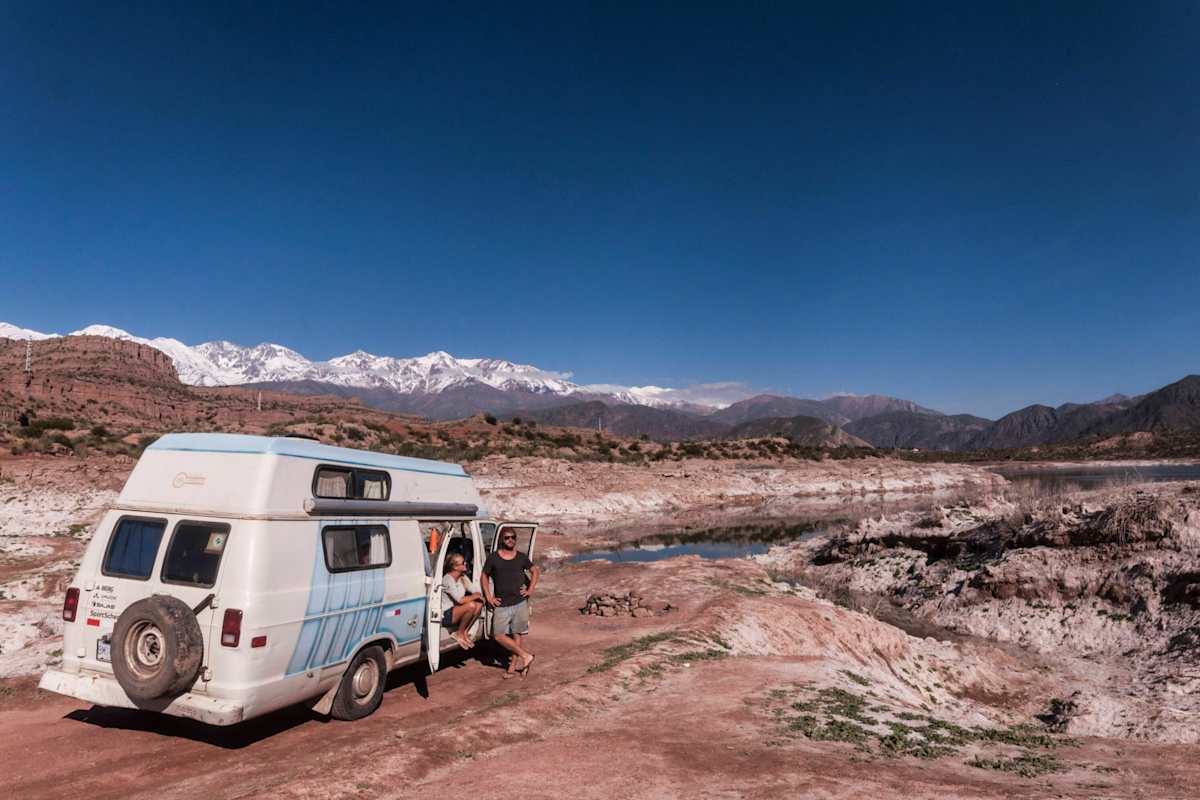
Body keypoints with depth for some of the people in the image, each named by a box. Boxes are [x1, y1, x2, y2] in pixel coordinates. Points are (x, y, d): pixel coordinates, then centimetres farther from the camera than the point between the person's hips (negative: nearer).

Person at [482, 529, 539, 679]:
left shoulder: (521, 557, 3)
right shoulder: (493, 558, -2)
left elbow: (535, 571, 17)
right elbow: (485, 576, 10)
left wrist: (530, 589, 6)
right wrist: (489, 597, 2)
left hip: (520, 602, 0)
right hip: (501, 605, 0)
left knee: (517, 635, 4)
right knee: (499, 635, -7)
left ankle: (513, 665, 15)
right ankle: (525, 655, 5)